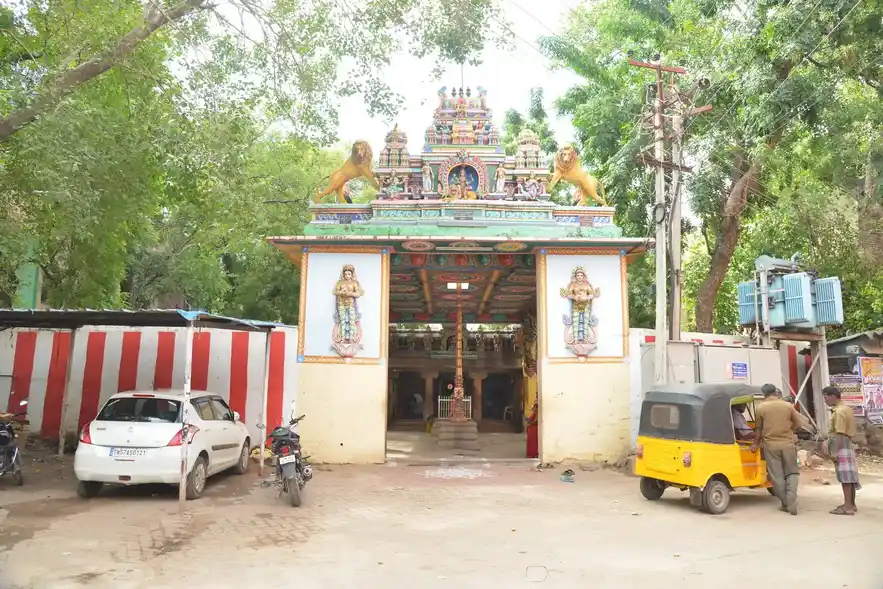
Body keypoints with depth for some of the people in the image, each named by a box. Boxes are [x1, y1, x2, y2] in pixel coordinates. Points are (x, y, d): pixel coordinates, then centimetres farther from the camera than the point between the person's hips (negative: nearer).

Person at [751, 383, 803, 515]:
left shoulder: (761, 408, -3)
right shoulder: (788, 405, 0)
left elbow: (758, 429, 4)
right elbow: (798, 425, 5)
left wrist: (756, 444, 18)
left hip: (770, 445, -1)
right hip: (788, 444, 1)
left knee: (777, 476, 8)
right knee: (792, 473, 12)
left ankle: (786, 504, 13)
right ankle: (792, 502, -3)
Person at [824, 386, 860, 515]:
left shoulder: (839, 412, -17)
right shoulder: (846, 408, 16)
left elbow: (840, 434, -21)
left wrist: (835, 452, -21)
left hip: (841, 446, -10)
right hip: (847, 445, 10)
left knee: (845, 475, -8)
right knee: (848, 475, 13)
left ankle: (848, 506, -5)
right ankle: (851, 504, 20)